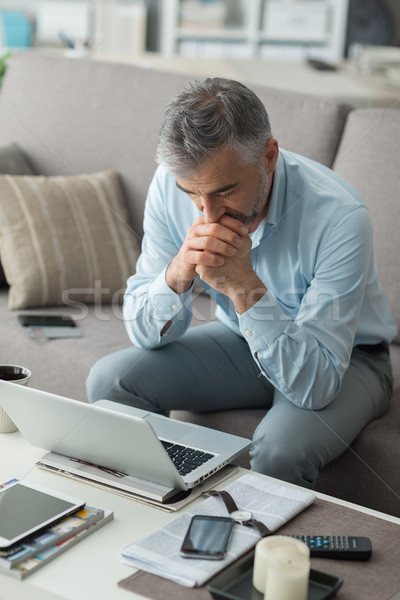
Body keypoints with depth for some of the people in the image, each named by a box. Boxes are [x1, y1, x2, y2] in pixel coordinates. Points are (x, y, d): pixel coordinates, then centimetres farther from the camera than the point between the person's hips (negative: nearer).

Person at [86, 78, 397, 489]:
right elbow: (145, 334, -13)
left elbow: (315, 384, -33)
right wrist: (180, 270, -33)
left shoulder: (338, 217, -33)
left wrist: (244, 286, -42)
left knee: (280, 448, -34)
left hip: (344, 359, -4)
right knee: (110, 381, -13)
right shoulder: (171, 185, -18)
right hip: (242, 339, 5)